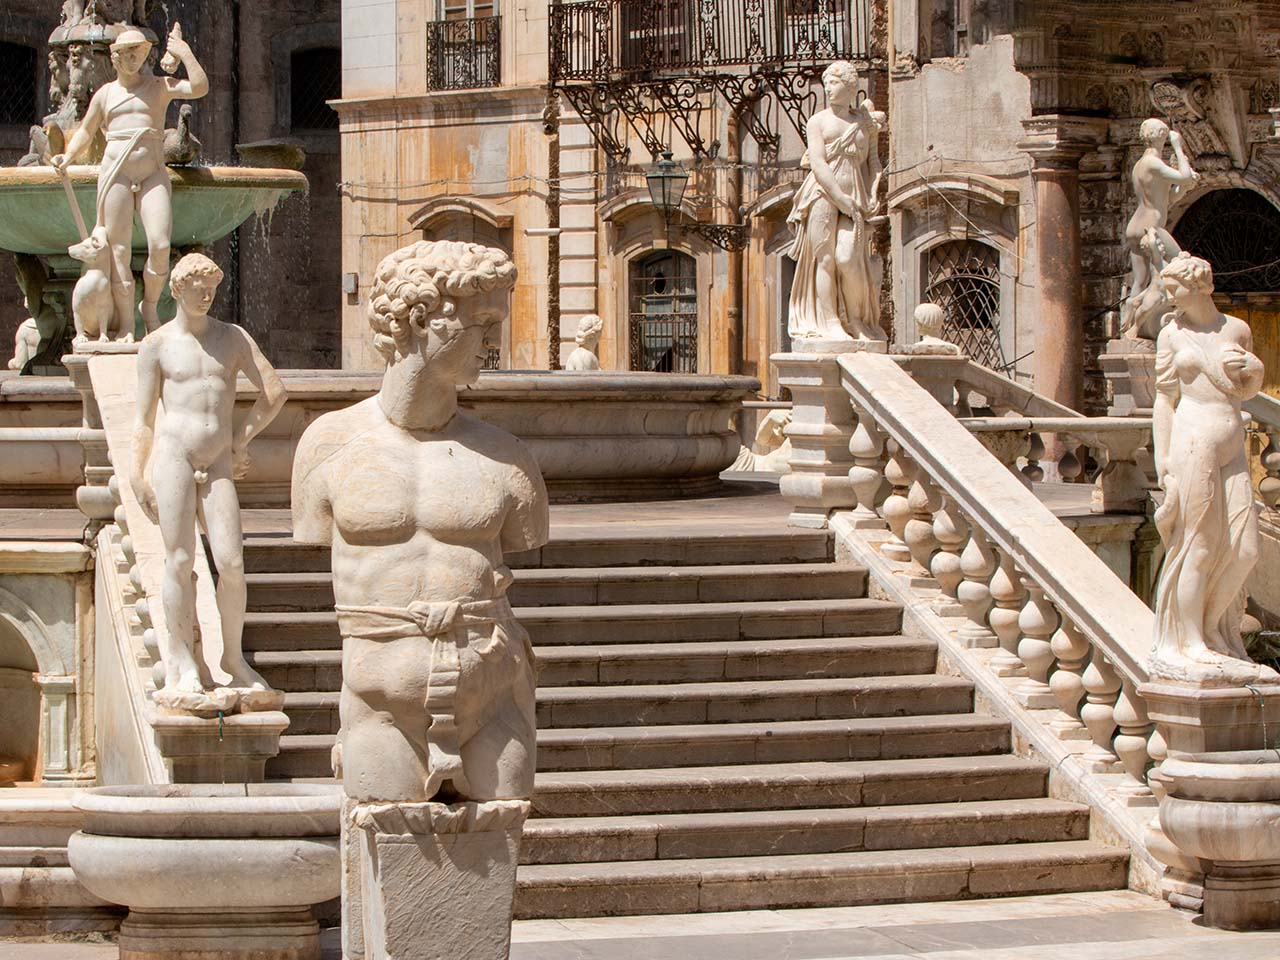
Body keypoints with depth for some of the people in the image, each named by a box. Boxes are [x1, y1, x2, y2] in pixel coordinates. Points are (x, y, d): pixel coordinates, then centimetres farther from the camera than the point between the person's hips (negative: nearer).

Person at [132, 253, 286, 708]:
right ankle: (183, 662, 2)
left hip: (219, 462, 2)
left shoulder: (233, 337, 13)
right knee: (180, 561, -5)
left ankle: (234, 657, 7)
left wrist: (242, 438, 11)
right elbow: (144, 418, 7)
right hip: (174, 453, -2)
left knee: (231, 563, -8)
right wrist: (138, 475, 0)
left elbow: (275, 391, 15)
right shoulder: (157, 344, 8)